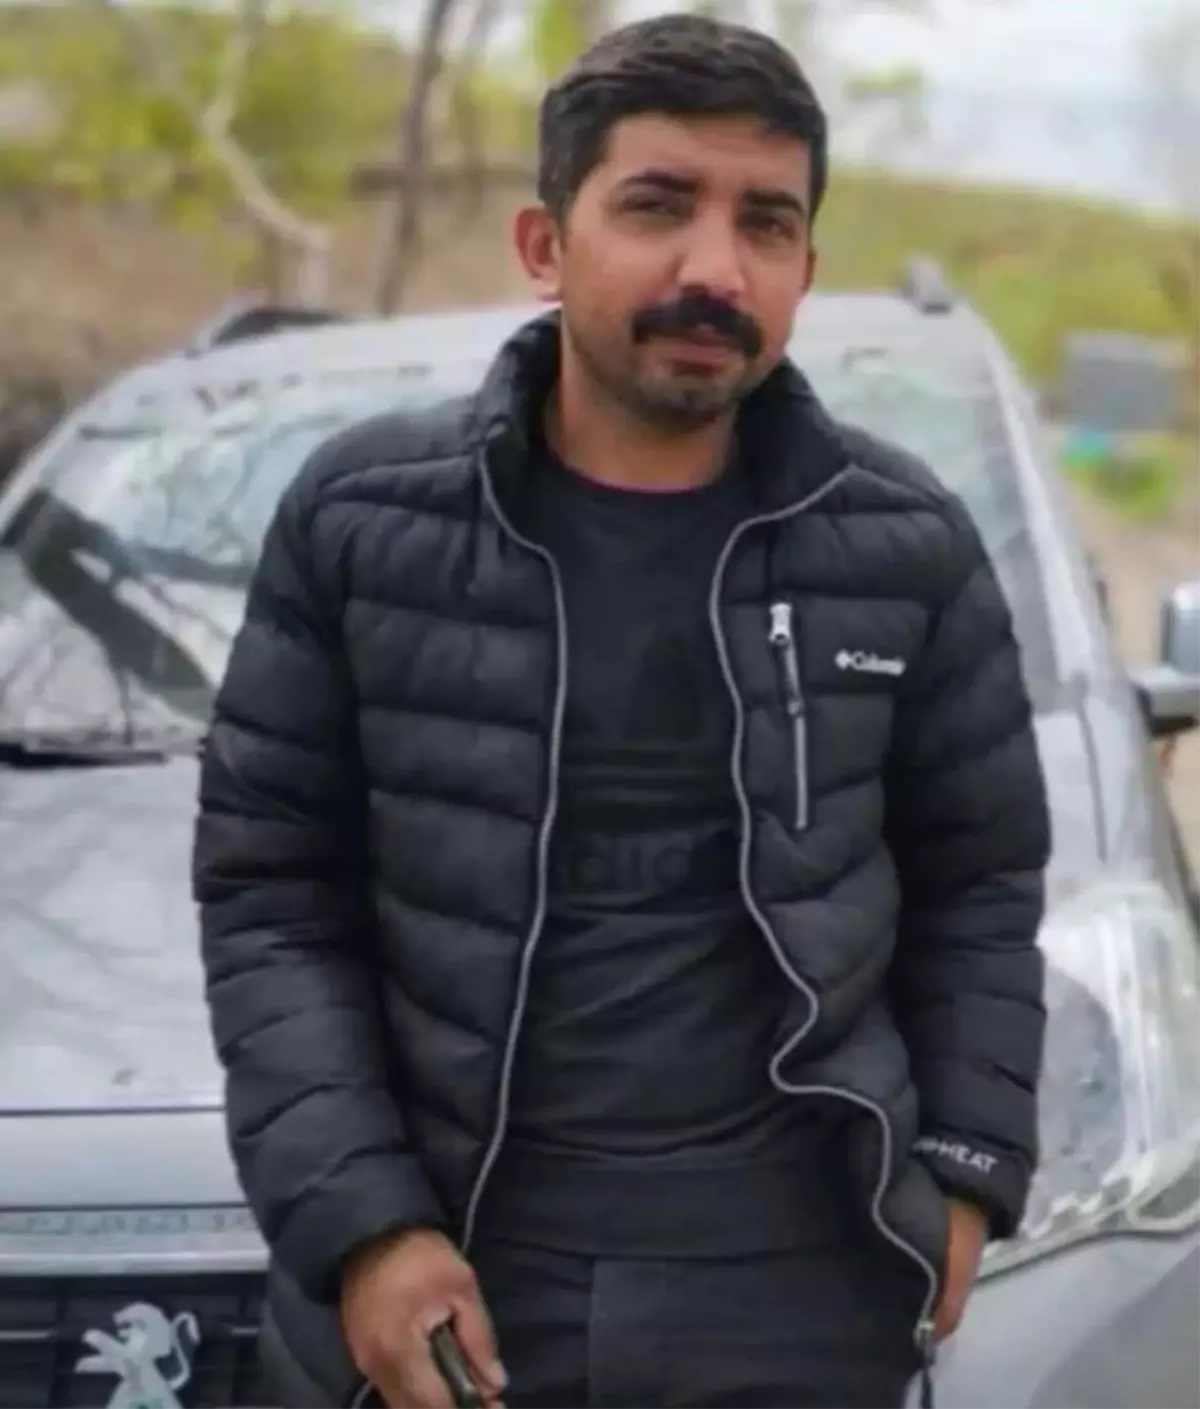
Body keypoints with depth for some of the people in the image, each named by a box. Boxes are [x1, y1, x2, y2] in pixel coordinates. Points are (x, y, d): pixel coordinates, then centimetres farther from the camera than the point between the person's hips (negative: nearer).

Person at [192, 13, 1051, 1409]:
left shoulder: (906, 547, 1)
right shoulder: (364, 515, -2)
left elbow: (978, 880, 10)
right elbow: (266, 888, -1)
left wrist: (968, 1163, 4)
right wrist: (355, 1216, -10)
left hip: (796, 1293, 1)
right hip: (441, 1274, 0)